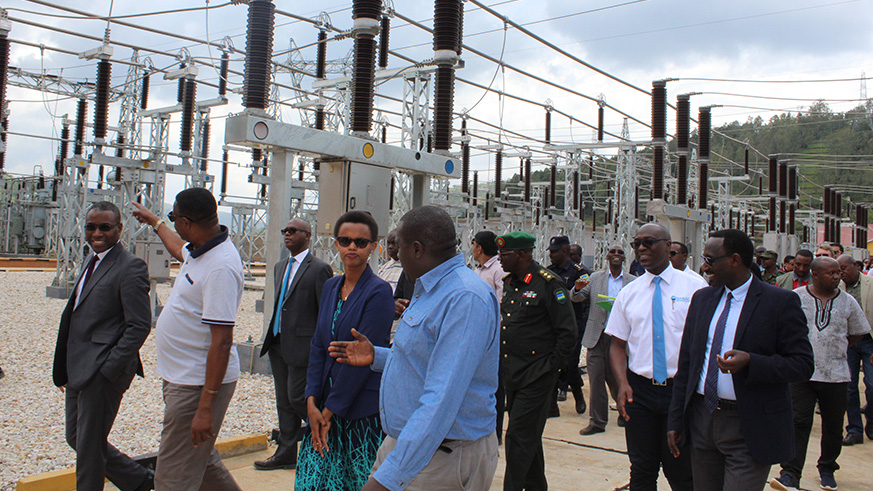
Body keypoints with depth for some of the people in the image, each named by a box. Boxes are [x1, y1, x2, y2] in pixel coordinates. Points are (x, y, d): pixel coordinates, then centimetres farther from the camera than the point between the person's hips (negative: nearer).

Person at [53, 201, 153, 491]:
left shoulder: (130, 267, -15)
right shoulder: (93, 260, 14)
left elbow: (139, 326, -19)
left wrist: (107, 370, -19)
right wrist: (64, 369, 16)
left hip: (102, 373, -9)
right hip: (78, 369, 10)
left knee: (89, 447, 3)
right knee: (76, 438, 18)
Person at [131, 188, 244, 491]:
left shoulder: (221, 267, -26)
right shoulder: (199, 251, 5)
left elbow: (222, 342, -28)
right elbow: (179, 249, 34)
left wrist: (206, 407, -27)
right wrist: (154, 222, 50)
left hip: (200, 384, -10)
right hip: (183, 377, 10)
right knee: (200, 459, 23)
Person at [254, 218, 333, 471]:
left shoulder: (319, 269, -11)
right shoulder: (279, 267, 15)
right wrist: (271, 336, 18)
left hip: (301, 346, -8)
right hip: (278, 344, 8)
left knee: (297, 397, -5)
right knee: (284, 401, 13)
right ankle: (286, 453, 22)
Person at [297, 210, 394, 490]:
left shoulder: (378, 292, -12)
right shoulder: (331, 287, 9)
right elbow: (318, 346, 9)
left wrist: (330, 408, -11)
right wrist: (312, 401, -1)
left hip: (363, 410, -6)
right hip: (327, 406, 6)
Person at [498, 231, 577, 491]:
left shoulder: (548, 284, -13)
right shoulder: (508, 283, 11)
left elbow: (568, 331, -13)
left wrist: (551, 366, -11)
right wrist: (502, 362, 15)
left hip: (536, 377, -8)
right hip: (511, 375, 8)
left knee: (520, 436, -7)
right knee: (528, 436, 18)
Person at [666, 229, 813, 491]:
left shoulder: (781, 302, -7)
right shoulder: (701, 298, 9)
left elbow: (802, 364, -9)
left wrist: (750, 362, -25)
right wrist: (675, 420, 8)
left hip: (749, 429, -5)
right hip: (702, 418, 5)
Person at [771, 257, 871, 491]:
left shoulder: (847, 302, 5)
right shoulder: (796, 297, -2)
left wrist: (837, 349, 10)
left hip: (836, 375, 3)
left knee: (833, 426, 11)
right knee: (798, 423, -8)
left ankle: (827, 469, 30)